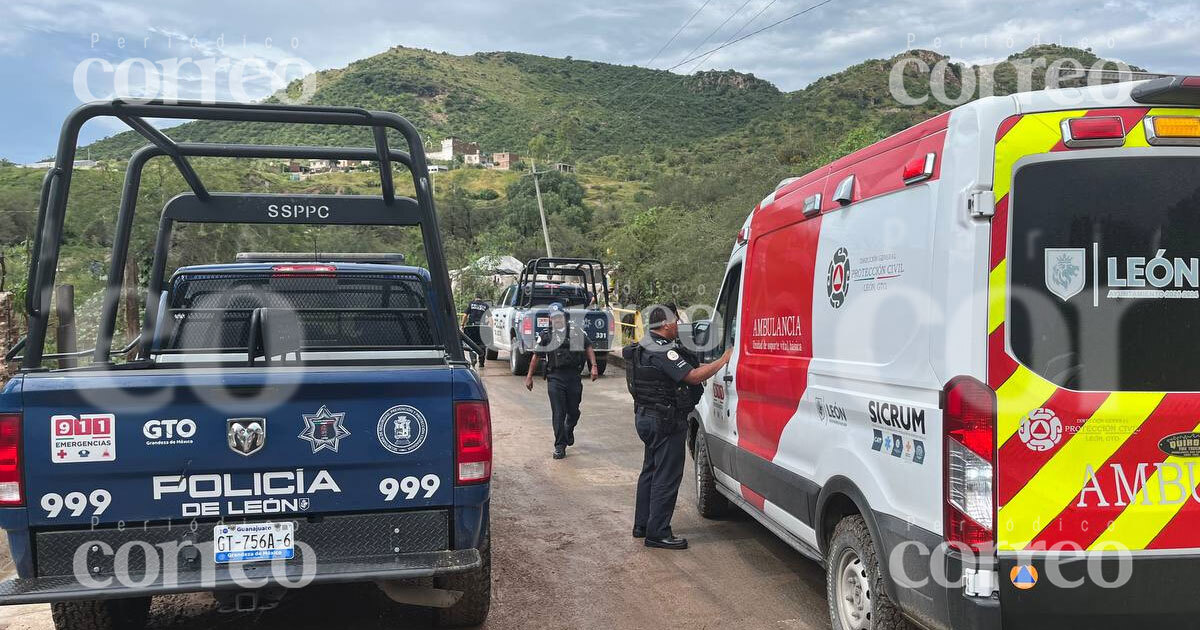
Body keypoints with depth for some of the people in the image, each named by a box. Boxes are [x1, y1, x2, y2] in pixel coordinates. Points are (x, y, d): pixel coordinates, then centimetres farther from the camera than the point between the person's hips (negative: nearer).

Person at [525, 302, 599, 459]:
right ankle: (560, 446, 1)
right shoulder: (545, 336, 6)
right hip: (555, 377, -2)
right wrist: (529, 376, 12)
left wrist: (594, 366, -2)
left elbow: (588, 348, 11)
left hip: (574, 377, 2)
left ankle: (569, 432, 41)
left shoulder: (576, 332, 8)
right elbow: (536, 356, 12)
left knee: (573, 411, 11)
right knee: (558, 413, -5)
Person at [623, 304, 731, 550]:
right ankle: (658, 533, 0)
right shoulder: (662, 352, -21)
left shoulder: (644, 347, 11)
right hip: (665, 421, -11)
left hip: (646, 416, 11)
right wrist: (724, 359, -22)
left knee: (651, 470, 19)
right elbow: (693, 376, -28)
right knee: (667, 476, -4)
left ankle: (642, 525, 28)